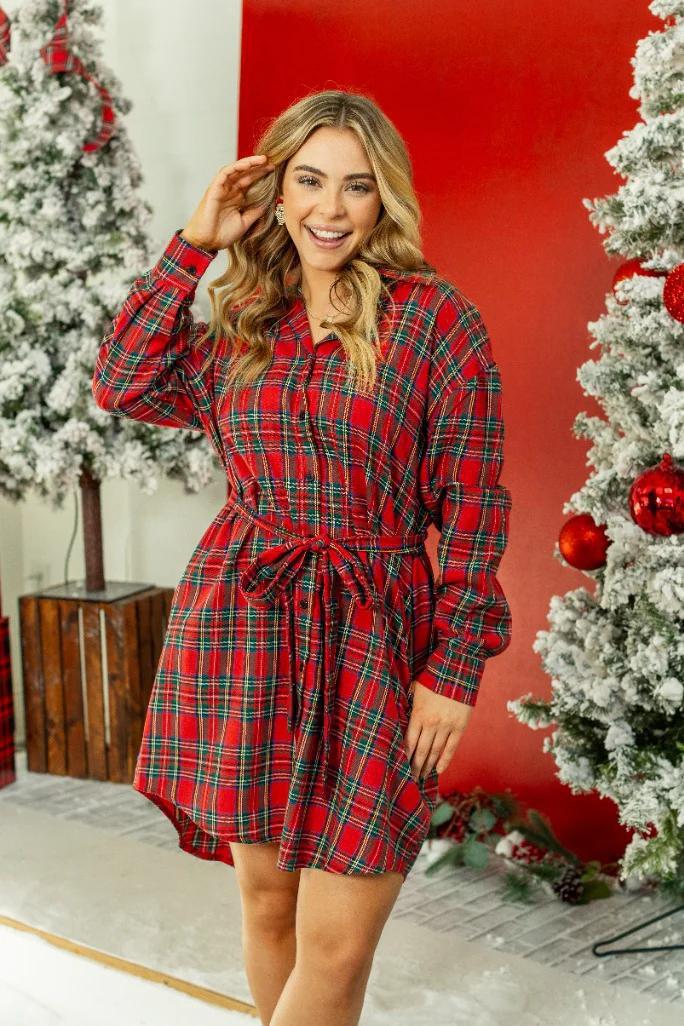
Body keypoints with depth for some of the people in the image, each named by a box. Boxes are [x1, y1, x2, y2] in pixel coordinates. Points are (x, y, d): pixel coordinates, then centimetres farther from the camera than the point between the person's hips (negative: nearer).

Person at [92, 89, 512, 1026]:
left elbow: (473, 506, -4)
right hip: (241, 623, 4)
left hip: (375, 638, -4)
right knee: (266, 894, 13)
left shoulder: (437, 319, -4)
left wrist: (455, 669, -8)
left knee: (337, 942, -6)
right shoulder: (244, 323, 11)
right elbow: (123, 384, 3)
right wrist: (193, 244, 4)